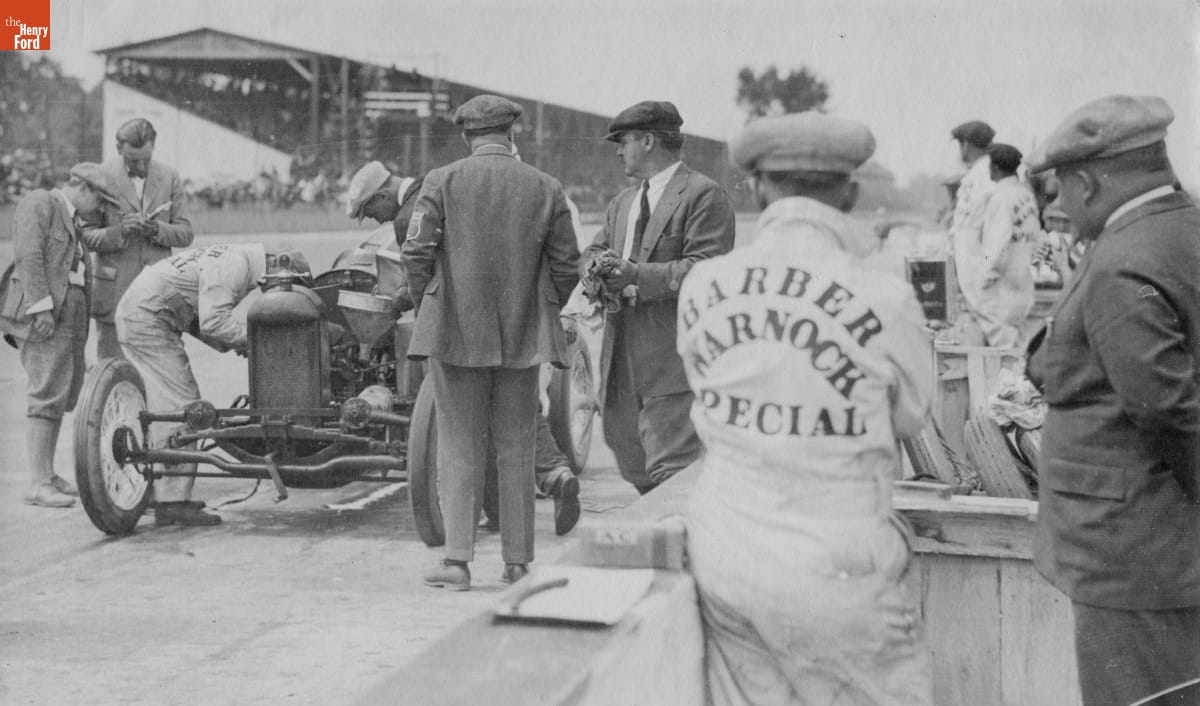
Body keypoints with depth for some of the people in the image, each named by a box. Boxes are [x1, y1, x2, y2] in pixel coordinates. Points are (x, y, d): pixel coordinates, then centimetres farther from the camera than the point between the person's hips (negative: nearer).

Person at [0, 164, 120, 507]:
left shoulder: (72, 221, 25)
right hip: (42, 312, -9)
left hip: (68, 315, 9)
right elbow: (29, 254, -14)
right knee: (48, 393, -13)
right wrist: (41, 306, -21)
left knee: (64, 393, 10)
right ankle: (38, 484, -13)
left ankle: (48, 474, 19)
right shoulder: (39, 203, -3)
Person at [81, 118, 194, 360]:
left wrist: (157, 229, -14)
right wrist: (120, 231, -21)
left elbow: (185, 233, 7)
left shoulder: (170, 178, 5)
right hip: (114, 293, -2)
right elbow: (86, 237, -2)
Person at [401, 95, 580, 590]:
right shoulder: (546, 189, 2)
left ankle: (457, 560, 1)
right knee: (516, 447, 9)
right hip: (523, 336, 2)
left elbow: (415, 253, -8)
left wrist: (426, 302, 8)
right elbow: (567, 267, 3)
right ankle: (518, 562, 14)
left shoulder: (442, 182, -4)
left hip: (455, 330, -2)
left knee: (459, 446, 4)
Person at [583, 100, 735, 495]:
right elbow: (595, 249, 23)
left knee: (670, 469, -12)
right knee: (633, 464, 14)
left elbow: (705, 270, -17)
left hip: (673, 355, -9)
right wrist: (599, 264, -3)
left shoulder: (703, 195, -8)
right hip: (622, 356, 9)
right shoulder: (623, 202, 22)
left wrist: (636, 275, -23)